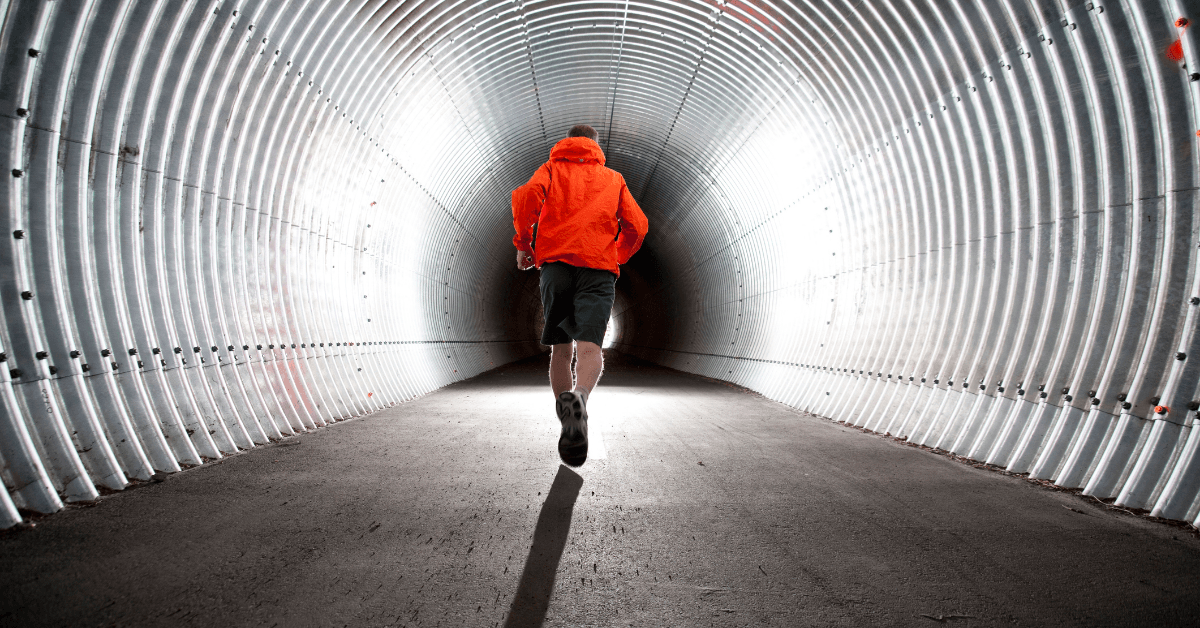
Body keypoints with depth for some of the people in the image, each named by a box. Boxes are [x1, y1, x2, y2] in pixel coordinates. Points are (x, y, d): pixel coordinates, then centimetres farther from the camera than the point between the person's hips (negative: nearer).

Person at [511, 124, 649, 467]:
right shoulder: (613, 178, 24)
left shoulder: (551, 168, 21)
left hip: (555, 262, 1)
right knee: (589, 346, -17)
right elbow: (637, 225, 14)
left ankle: (566, 413, -5)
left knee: (561, 349, 9)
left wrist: (523, 243, 8)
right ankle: (579, 399, -46)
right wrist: (617, 257, 29)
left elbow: (526, 197, -1)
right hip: (600, 265, -1)